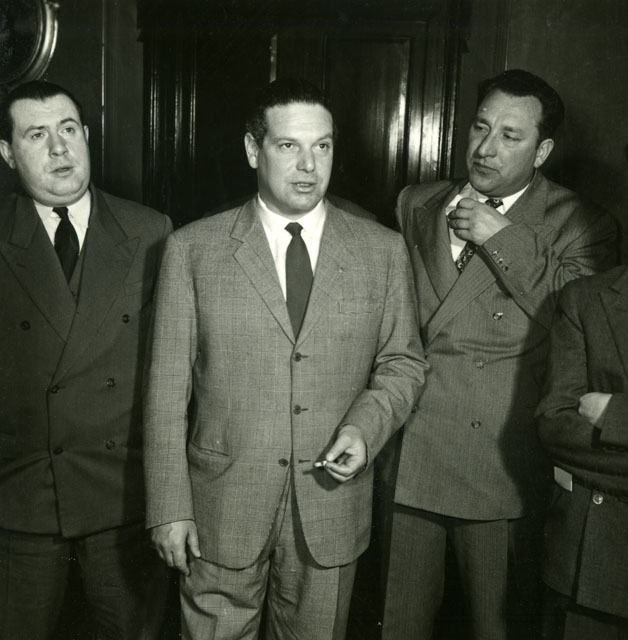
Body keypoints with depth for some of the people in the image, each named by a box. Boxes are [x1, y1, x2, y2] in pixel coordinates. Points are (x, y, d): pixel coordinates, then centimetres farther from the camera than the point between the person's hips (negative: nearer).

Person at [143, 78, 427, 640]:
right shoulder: (193, 249, -4)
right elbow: (168, 385, -4)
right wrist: (170, 507, -6)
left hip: (332, 506, 2)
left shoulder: (383, 250, 1)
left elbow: (403, 362, 8)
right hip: (221, 508, -1)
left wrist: (367, 426, -11)